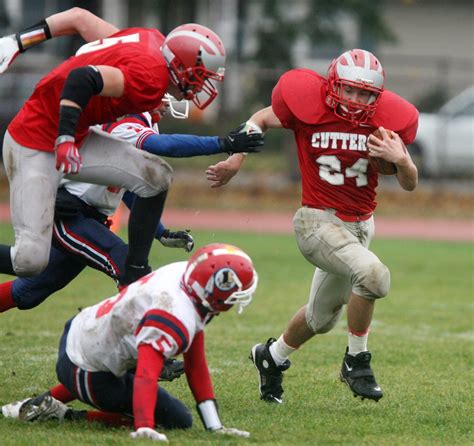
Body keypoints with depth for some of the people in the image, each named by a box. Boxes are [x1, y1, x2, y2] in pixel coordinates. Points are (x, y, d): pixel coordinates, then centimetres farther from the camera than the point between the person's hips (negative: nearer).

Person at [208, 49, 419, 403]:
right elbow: (262, 119, 6)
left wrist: (401, 160, -21)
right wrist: (236, 160, 0)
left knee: (321, 318, 22)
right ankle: (356, 361, -13)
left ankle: (272, 356, 50)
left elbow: (410, 184, -1)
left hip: (361, 225, 6)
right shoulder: (309, 106, -15)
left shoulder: (385, 119, -6)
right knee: (373, 274, -32)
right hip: (318, 223, -6)